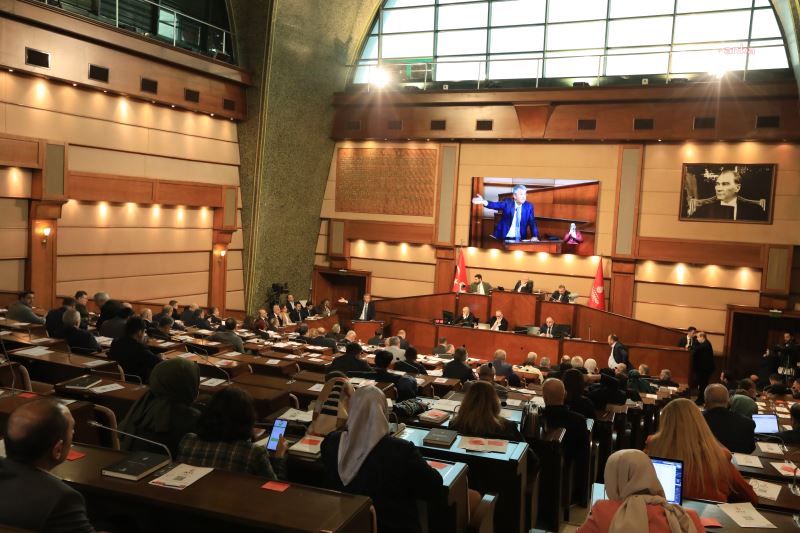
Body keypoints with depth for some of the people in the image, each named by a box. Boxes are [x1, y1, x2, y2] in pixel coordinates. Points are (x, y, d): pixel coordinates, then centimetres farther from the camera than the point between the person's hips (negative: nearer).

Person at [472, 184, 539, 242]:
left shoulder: (529, 206, 4)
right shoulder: (507, 202, -1)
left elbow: (532, 223, 2)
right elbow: (496, 205, -18)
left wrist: (534, 236, -16)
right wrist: (483, 202, -39)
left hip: (520, 240, 2)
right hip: (504, 238, -2)